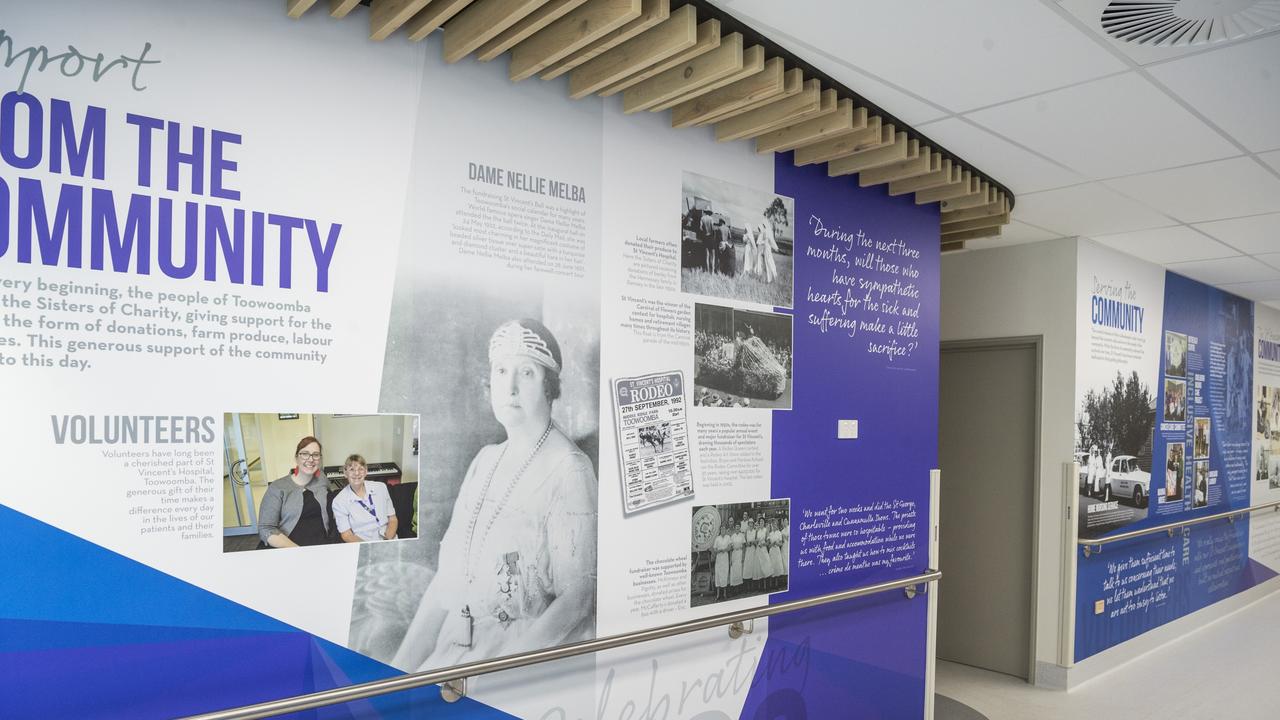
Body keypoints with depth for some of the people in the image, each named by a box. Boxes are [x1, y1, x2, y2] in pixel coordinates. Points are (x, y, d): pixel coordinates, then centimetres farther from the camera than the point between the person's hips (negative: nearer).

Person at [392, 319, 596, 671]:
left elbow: (577, 594, -13)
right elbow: (448, 576, 9)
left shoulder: (568, 469, -11)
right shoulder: (486, 460, 10)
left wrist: (496, 670, -21)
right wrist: (400, 668, 1)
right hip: (457, 647, 6)